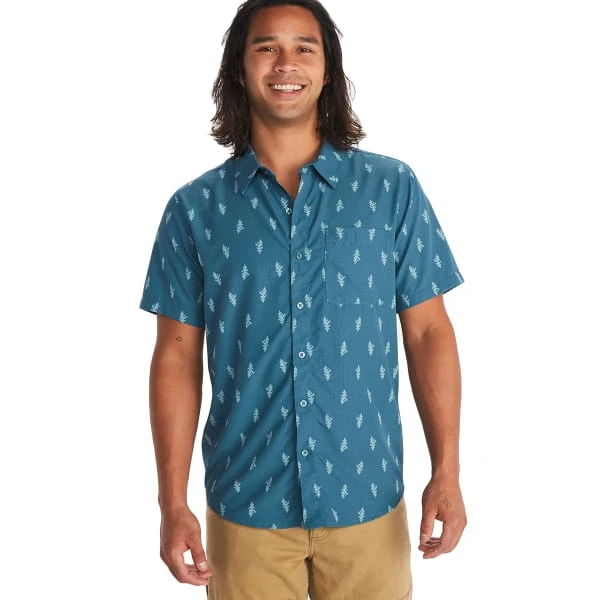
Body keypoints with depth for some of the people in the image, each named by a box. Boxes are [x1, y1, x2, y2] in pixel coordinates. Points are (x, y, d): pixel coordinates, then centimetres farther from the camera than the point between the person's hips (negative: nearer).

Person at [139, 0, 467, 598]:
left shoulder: (393, 188, -2)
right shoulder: (195, 207, -1)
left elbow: (428, 332, 0)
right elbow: (177, 355, 0)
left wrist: (446, 472, -5)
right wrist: (173, 504, -3)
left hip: (368, 501, 0)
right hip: (245, 506, 0)